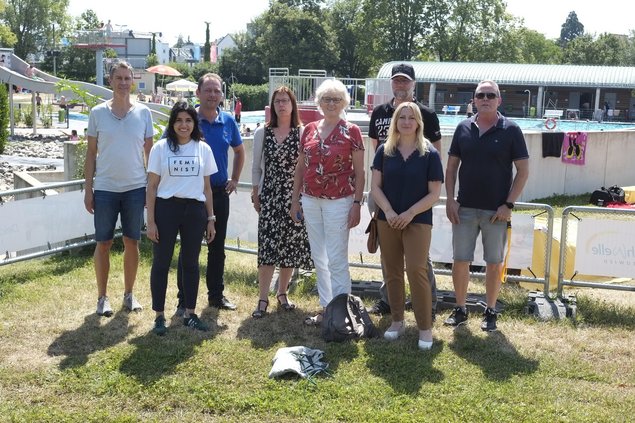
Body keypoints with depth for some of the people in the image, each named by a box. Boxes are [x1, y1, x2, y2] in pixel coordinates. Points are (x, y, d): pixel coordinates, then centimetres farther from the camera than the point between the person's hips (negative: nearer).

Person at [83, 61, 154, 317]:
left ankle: (129, 294, 20)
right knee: (103, 243, 4)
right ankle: (102, 297, 15)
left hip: (135, 188, 1)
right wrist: (88, 189, 0)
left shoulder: (143, 113, 3)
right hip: (105, 188, -1)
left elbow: (149, 152, 7)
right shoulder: (98, 113, 1)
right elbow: (91, 153, 4)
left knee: (132, 242, 8)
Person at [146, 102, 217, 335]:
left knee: (191, 263, 10)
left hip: (194, 210, 2)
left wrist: (210, 218, 8)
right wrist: (150, 221, -5)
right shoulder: (161, 147, 0)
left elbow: (207, 187, 11)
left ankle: (190, 313, 20)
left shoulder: (203, 149, 7)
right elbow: (152, 186, 0)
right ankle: (159, 316, 13)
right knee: (161, 262, 3)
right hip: (166, 208, -2)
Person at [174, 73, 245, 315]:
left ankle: (216, 295, 25)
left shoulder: (228, 122, 4)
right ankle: (184, 300, 11)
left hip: (220, 192, 4)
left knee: (217, 246, 13)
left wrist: (235, 179, 13)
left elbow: (239, 151, 20)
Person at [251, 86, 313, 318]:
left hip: (294, 196, 0)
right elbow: (256, 166, 10)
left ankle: (282, 293, 23)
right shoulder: (262, 133, 5)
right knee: (267, 246, -5)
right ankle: (263, 299, 1)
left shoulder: (302, 133, 0)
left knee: (290, 246, 6)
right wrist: (255, 194, 7)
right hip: (269, 195, 0)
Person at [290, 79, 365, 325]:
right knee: (318, 258, 11)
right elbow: (300, 168, 13)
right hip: (311, 201, 5)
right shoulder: (309, 130, 9)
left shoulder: (351, 131, -4)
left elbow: (359, 172, -4)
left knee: (336, 260, -5)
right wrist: (295, 200, 10)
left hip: (338, 202, -5)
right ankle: (326, 309, 22)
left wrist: (357, 204, -10)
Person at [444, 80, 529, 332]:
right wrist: (450, 199, -1)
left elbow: (523, 170, -3)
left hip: (496, 211, -2)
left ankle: (490, 312, 21)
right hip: (465, 208, 2)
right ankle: (460, 309, 19)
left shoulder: (510, 130, -3)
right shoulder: (463, 128, 5)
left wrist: (509, 204, -10)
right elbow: (451, 166, 9)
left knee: (494, 263, 7)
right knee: (460, 260, 5)